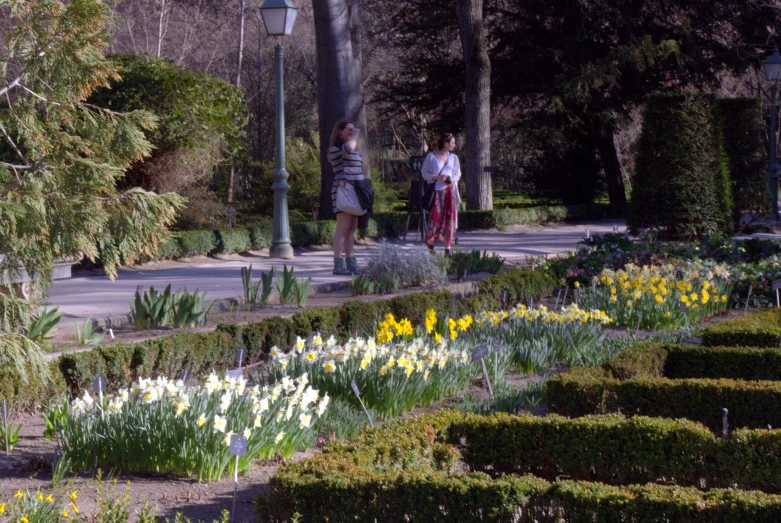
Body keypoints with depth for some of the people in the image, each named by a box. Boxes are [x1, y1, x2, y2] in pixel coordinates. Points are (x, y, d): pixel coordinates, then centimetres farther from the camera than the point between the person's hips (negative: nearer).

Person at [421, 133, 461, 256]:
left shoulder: (453, 157, 10)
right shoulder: (431, 156, -1)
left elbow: (458, 173, 18)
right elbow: (424, 172, 2)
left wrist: (452, 180, -3)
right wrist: (436, 178, -13)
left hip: (450, 190, 3)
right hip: (436, 190, -3)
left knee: (450, 218, -2)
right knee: (435, 217, -7)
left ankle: (448, 247, 3)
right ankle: (429, 243, 16)